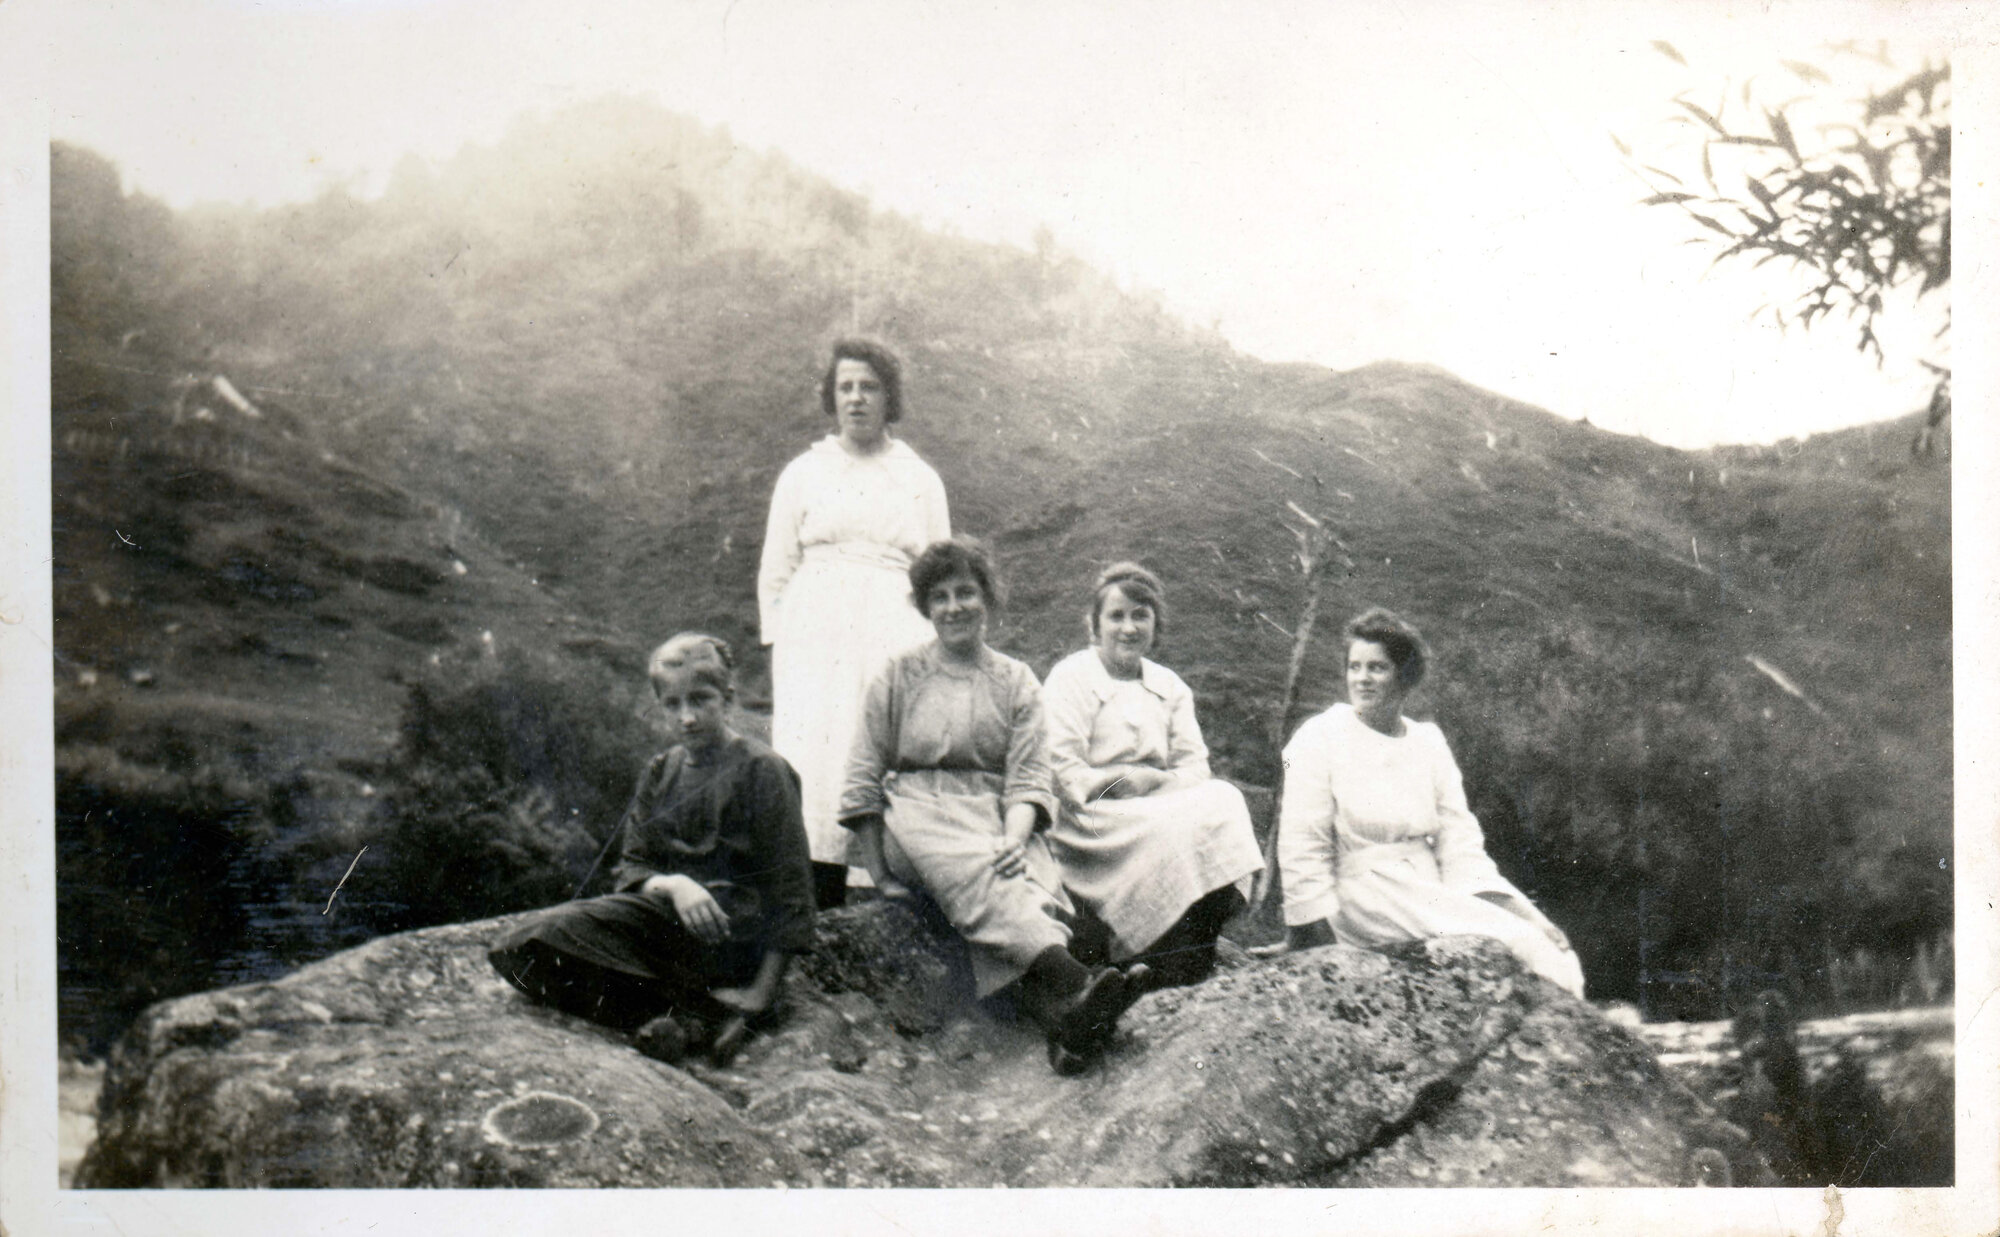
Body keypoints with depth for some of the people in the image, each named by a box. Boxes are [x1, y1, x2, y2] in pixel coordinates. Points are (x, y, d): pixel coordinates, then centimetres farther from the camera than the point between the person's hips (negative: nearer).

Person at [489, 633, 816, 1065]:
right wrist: (671, 885, -16)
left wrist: (762, 991, -14)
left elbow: (790, 886, -5)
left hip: (733, 933, -8)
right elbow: (630, 871, 10)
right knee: (515, 951, -14)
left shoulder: (762, 770, -1)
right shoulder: (660, 772, 17)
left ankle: (685, 1016, -22)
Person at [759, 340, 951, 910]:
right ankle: (820, 908, -13)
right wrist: (778, 649, 4)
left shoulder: (920, 479, 16)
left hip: (898, 638, 1)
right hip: (815, 638, 0)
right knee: (816, 761, -13)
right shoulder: (802, 474, 15)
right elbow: (774, 573, 14)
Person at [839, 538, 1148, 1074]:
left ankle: (1061, 1025, -62)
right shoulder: (899, 677, 15)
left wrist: (1014, 838, -17)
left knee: (1036, 877, -36)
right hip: (919, 814, -1)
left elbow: (1029, 779, 6)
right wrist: (881, 875, 0)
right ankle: (1074, 982, -61)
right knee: (973, 867, -38)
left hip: (997, 819, 2)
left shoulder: (1016, 681, 18)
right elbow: (862, 782, 11)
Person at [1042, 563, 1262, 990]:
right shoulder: (1070, 678, 3)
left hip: (1160, 809, 5)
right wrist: (1118, 781, -18)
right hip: (1090, 822, -5)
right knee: (1171, 831, -33)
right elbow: (1062, 774, -7)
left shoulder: (1169, 686, 20)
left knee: (1223, 800, -24)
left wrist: (1153, 781, -12)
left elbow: (1196, 768, 8)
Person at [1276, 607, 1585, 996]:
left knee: (1552, 946, -17)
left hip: (1431, 889, 5)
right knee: (1511, 941, -24)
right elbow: (1303, 854, -5)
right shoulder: (1319, 739, 0)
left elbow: (1460, 845, 9)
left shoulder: (1428, 741, 14)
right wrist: (1318, 946, -13)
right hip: (1363, 888, -5)